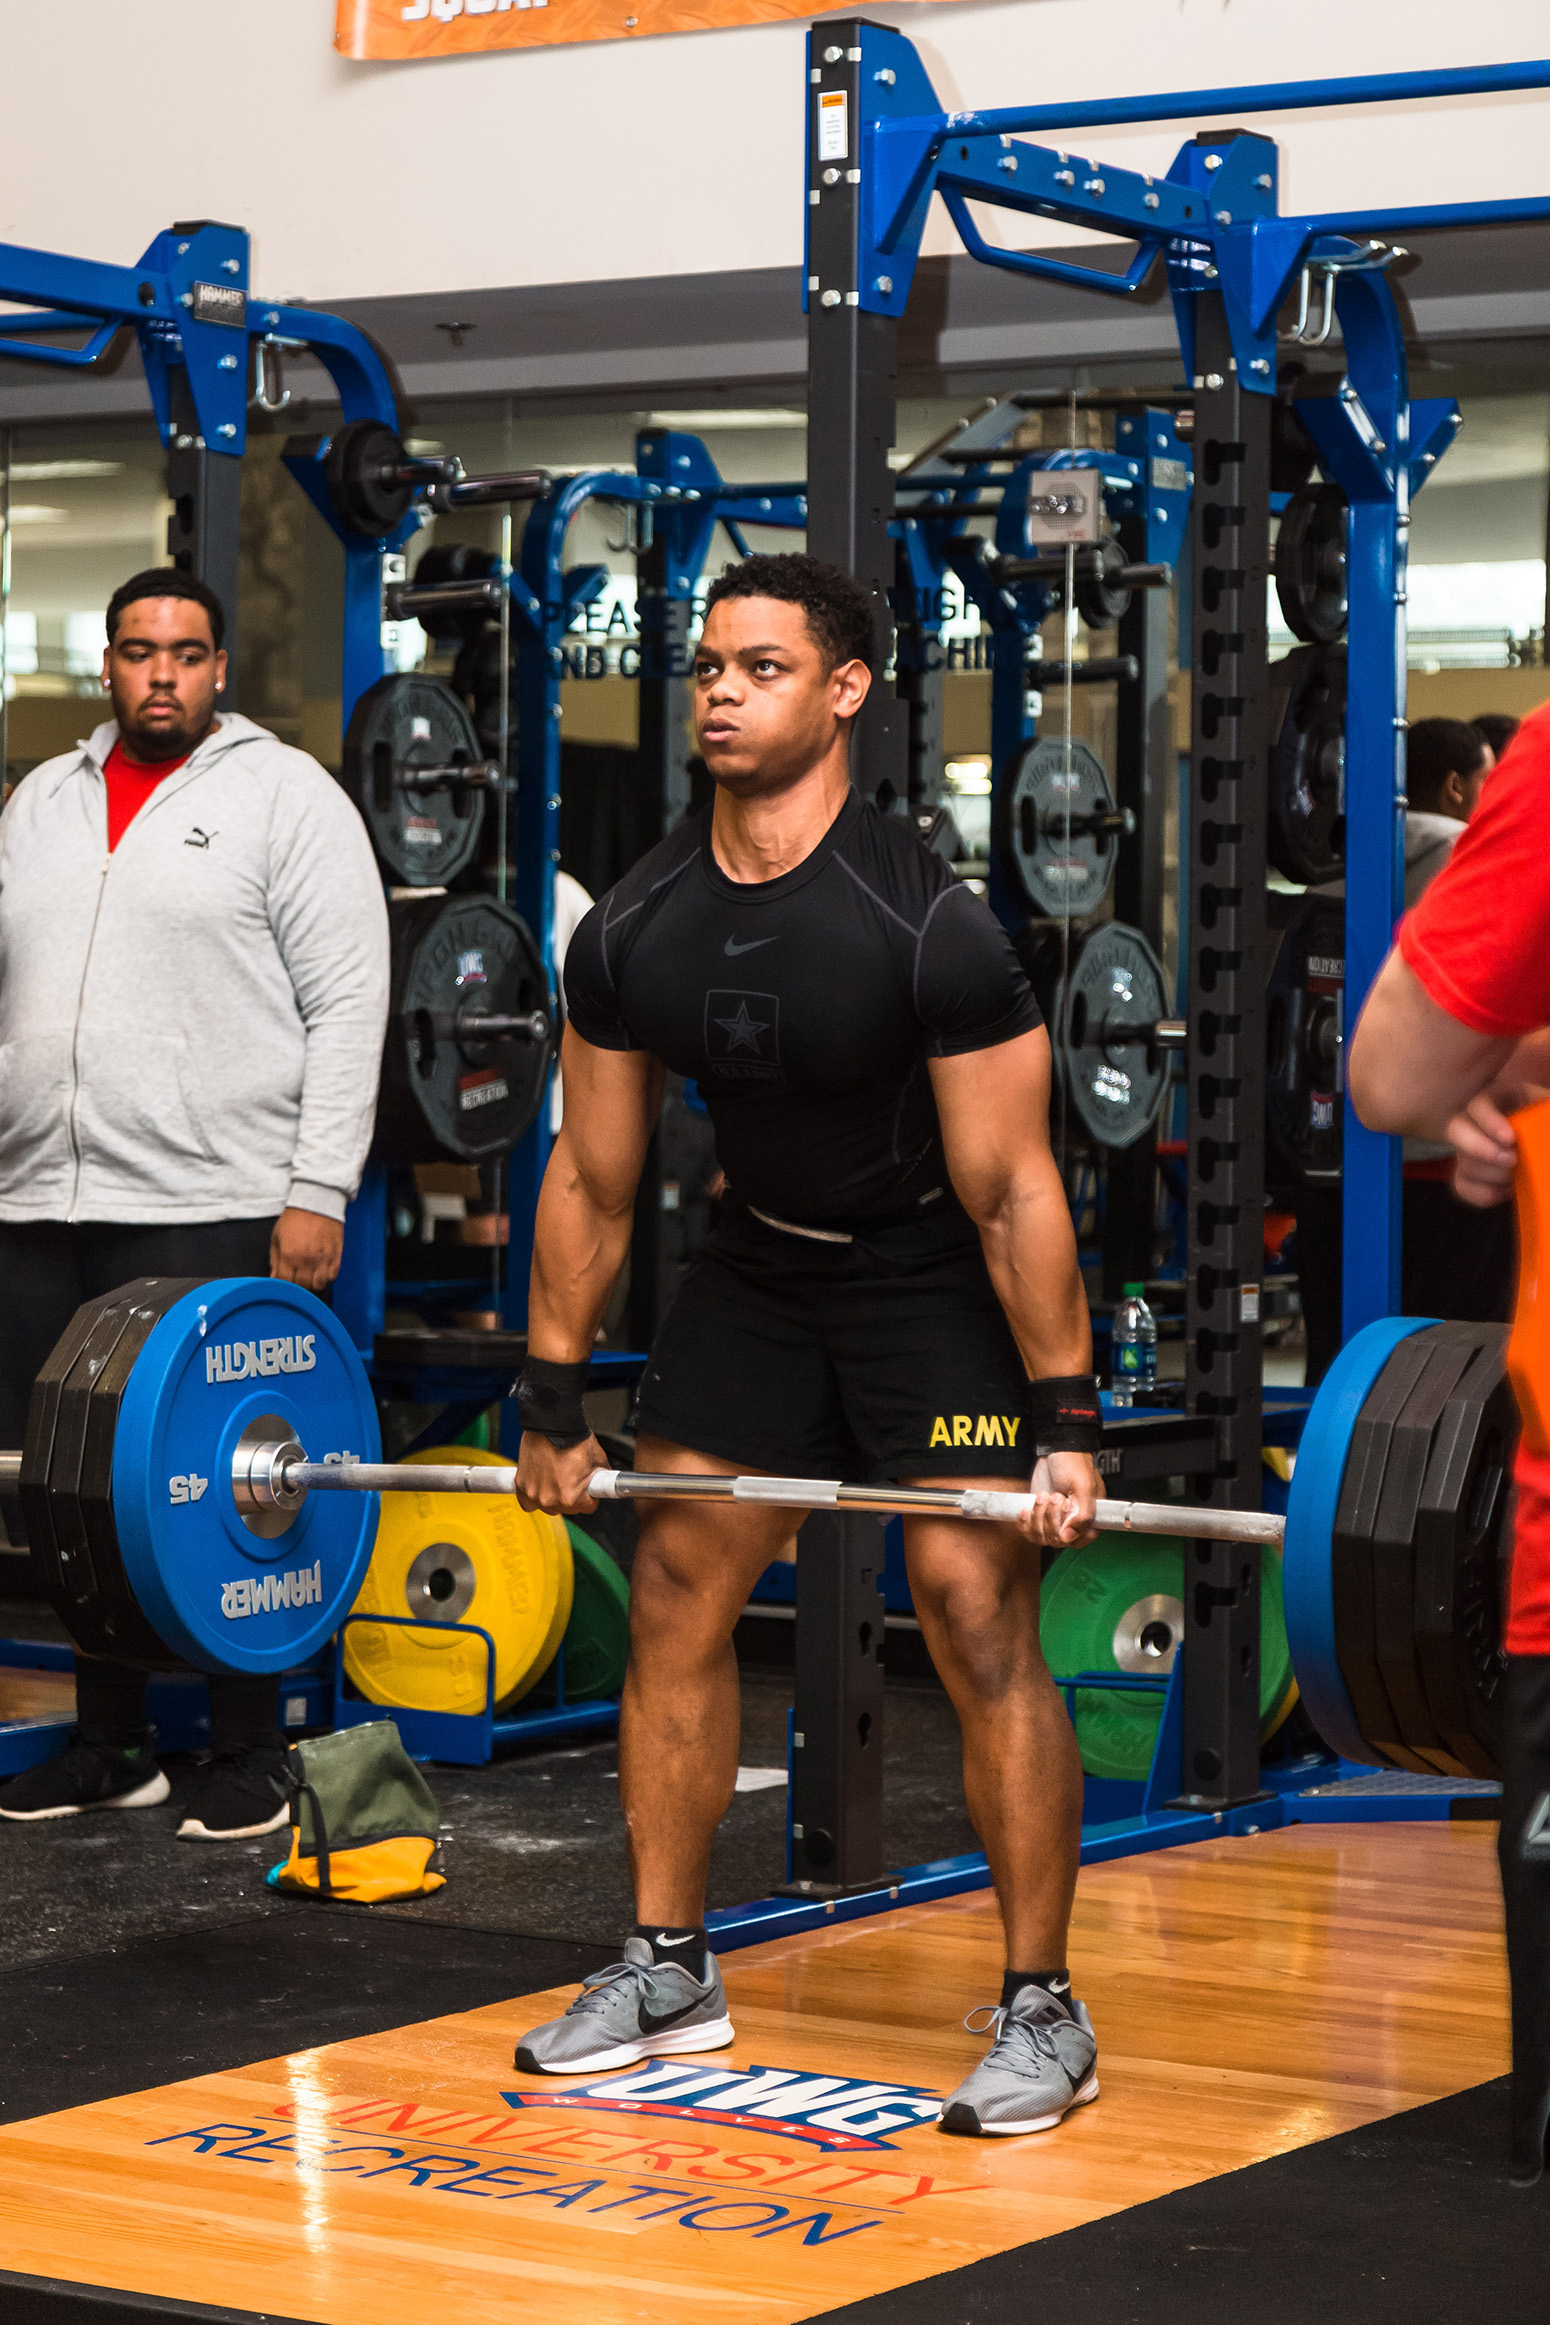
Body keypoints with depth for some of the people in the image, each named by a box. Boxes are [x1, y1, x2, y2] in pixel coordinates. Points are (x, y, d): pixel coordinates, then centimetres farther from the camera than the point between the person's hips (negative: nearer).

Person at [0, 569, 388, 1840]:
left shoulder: (285, 794, -1)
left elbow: (346, 1006, -6)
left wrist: (318, 1191, -13)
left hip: (213, 1212, -5)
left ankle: (249, 1760, 8)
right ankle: (112, 1746, 20)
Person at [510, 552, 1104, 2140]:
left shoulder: (928, 929, -27)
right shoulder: (630, 933, -11)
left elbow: (1013, 1192, -23)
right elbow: (592, 1179, 0)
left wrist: (1066, 1427, -23)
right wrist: (552, 1404, 2)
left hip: (937, 1285, -6)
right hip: (763, 1270, 6)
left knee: (979, 1619, -13)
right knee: (674, 1597, 5)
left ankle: (1041, 2016, -4)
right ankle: (668, 1970, 18)